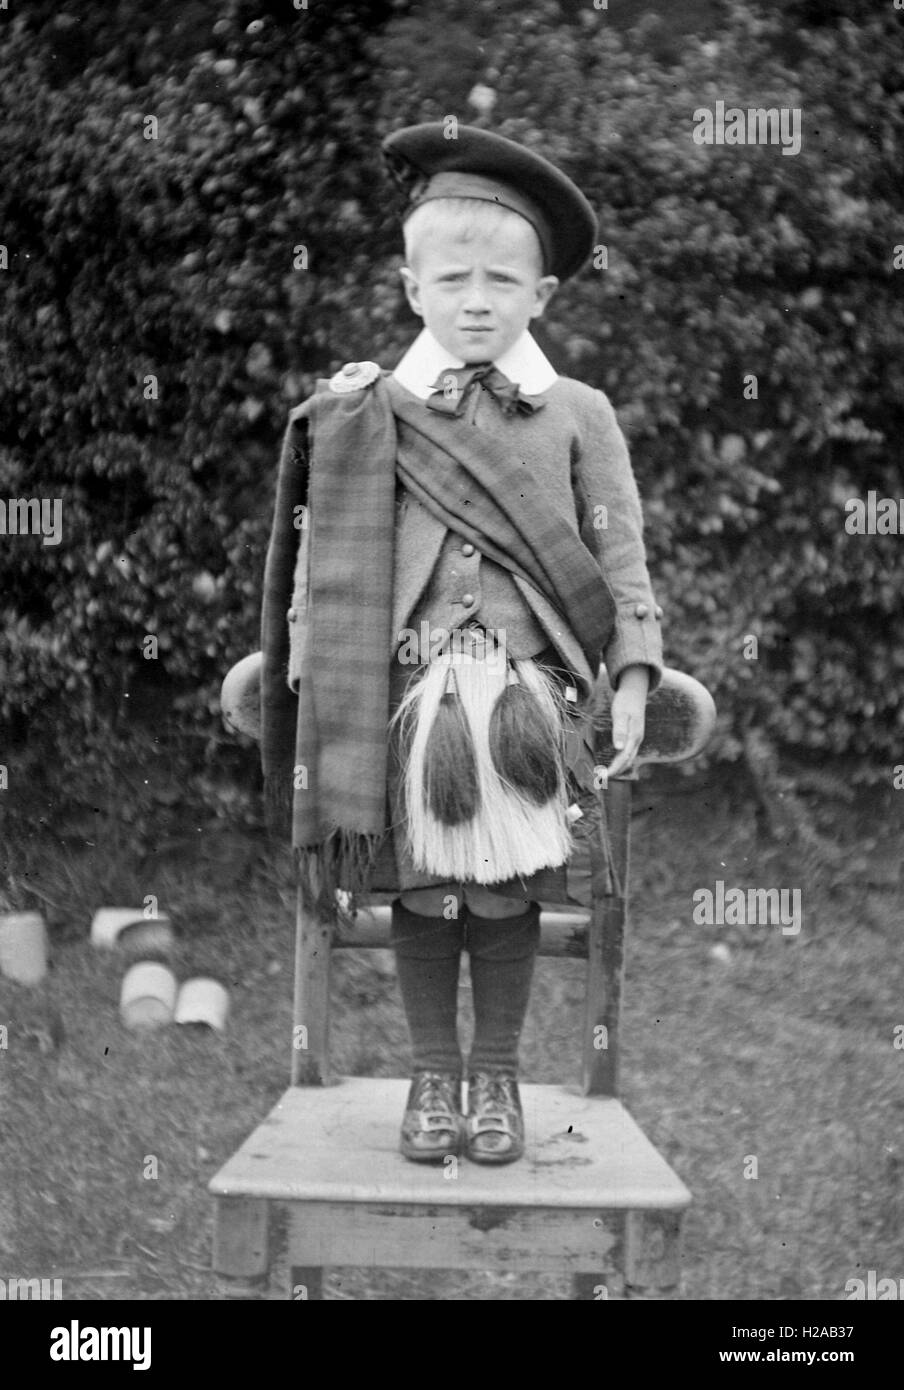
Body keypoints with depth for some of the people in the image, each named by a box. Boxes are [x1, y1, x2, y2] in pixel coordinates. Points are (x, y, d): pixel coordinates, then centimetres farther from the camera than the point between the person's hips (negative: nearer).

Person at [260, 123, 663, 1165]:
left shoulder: (578, 415, 6)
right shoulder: (367, 416, 6)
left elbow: (619, 555, 4)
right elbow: (321, 556, 6)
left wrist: (634, 682, -4)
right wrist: (305, 671, 1)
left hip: (528, 694, 0)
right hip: (408, 693, 0)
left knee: (509, 889, 6)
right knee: (420, 886, 7)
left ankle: (496, 1073, 21)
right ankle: (433, 1072, 21)